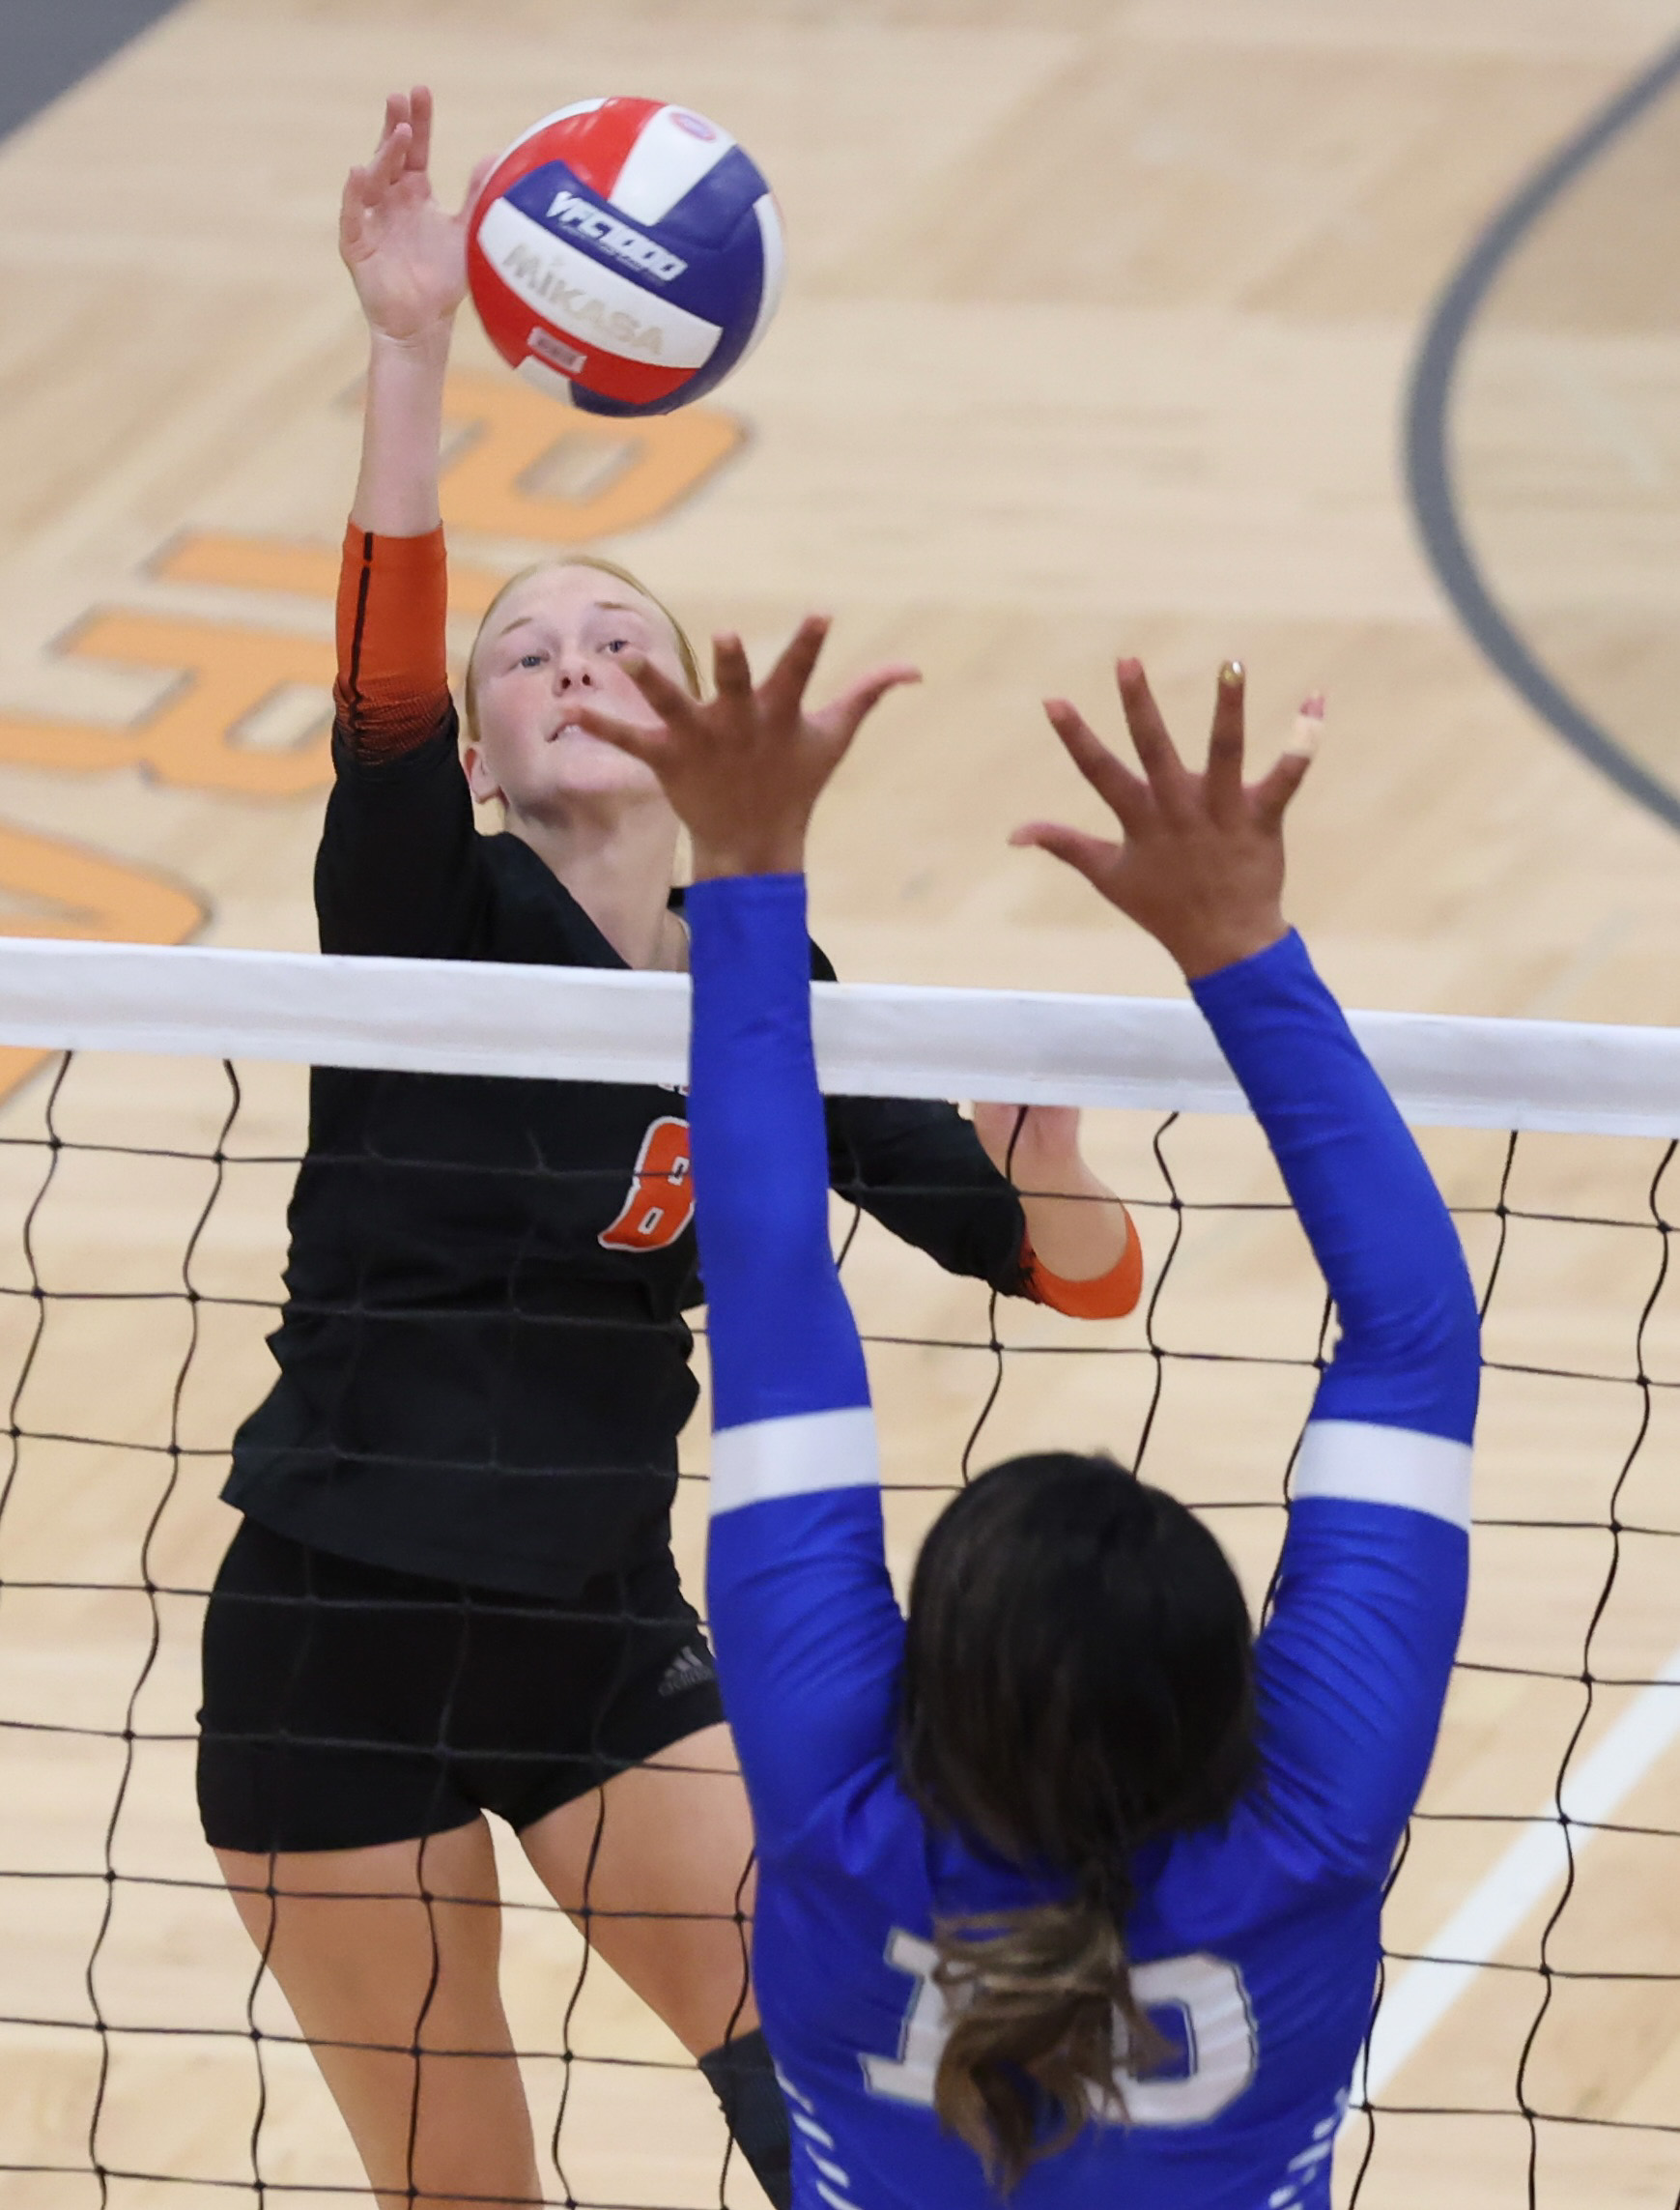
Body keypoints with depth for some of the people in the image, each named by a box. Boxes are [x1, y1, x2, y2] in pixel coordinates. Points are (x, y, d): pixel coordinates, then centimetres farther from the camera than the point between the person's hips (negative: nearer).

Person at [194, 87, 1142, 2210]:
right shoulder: (436, 922, -9)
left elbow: (1076, 1273, 0)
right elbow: (379, 693, -31)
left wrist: (1040, 1124, -23)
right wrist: (410, 349, -44)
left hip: (606, 1648, 3)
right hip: (337, 1648, -3)